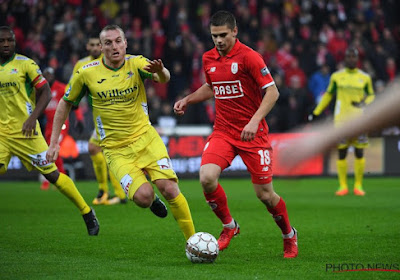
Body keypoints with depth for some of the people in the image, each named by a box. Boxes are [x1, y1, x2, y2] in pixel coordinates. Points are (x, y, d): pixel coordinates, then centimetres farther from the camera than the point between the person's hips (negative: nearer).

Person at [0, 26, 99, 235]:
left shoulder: (25, 64, -4)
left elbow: (45, 92, -5)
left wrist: (32, 118, -17)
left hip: (25, 131, -4)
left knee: (52, 174, -3)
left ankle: (87, 214, 10)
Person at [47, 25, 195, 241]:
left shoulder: (136, 63, -5)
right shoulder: (86, 73, -4)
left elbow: (163, 78, -25)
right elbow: (65, 103, 9)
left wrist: (160, 71, -49)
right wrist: (54, 142, 6)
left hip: (145, 138, 1)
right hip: (115, 149, -1)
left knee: (169, 189, -17)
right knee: (143, 197, -21)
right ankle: (151, 199, 18)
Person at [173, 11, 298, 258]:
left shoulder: (248, 57, -12)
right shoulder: (208, 59, 6)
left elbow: (272, 92, -14)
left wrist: (255, 120, -25)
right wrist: (187, 100, 12)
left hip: (252, 133, -4)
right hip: (222, 132, 4)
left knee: (265, 194, -1)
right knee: (207, 177, -21)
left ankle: (289, 236, 27)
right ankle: (229, 226, 4)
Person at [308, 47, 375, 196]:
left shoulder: (365, 77, 7)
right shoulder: (336, 76, 8)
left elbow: (371, 95, 15)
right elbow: (328, 94, 17)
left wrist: (364, 103, -7)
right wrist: (316, 112, 16)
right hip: (341, 119, 0)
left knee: (359, 153, -2)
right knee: (341, 153, -2)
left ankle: (358, 185, 8)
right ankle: (343, 186, 6)